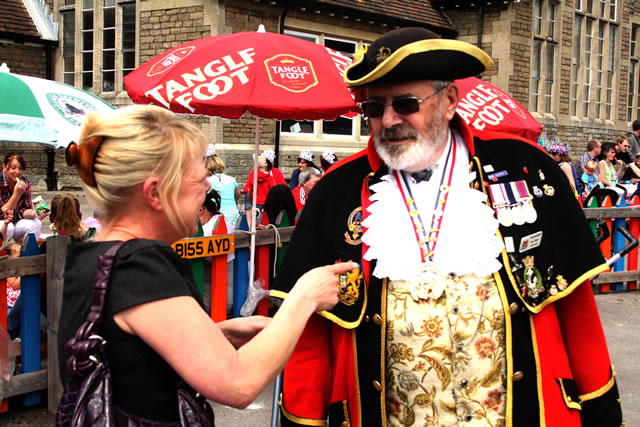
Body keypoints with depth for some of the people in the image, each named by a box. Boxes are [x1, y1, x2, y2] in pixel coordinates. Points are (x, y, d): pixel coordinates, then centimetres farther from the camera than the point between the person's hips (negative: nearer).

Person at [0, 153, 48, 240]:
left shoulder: (25, 183, -3)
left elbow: (24, 210, -2)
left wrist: (34, 213, -25)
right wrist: (16, 194, -32)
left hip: (14, 223, 5)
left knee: (35, 224, -20)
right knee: (8, 228, -34)